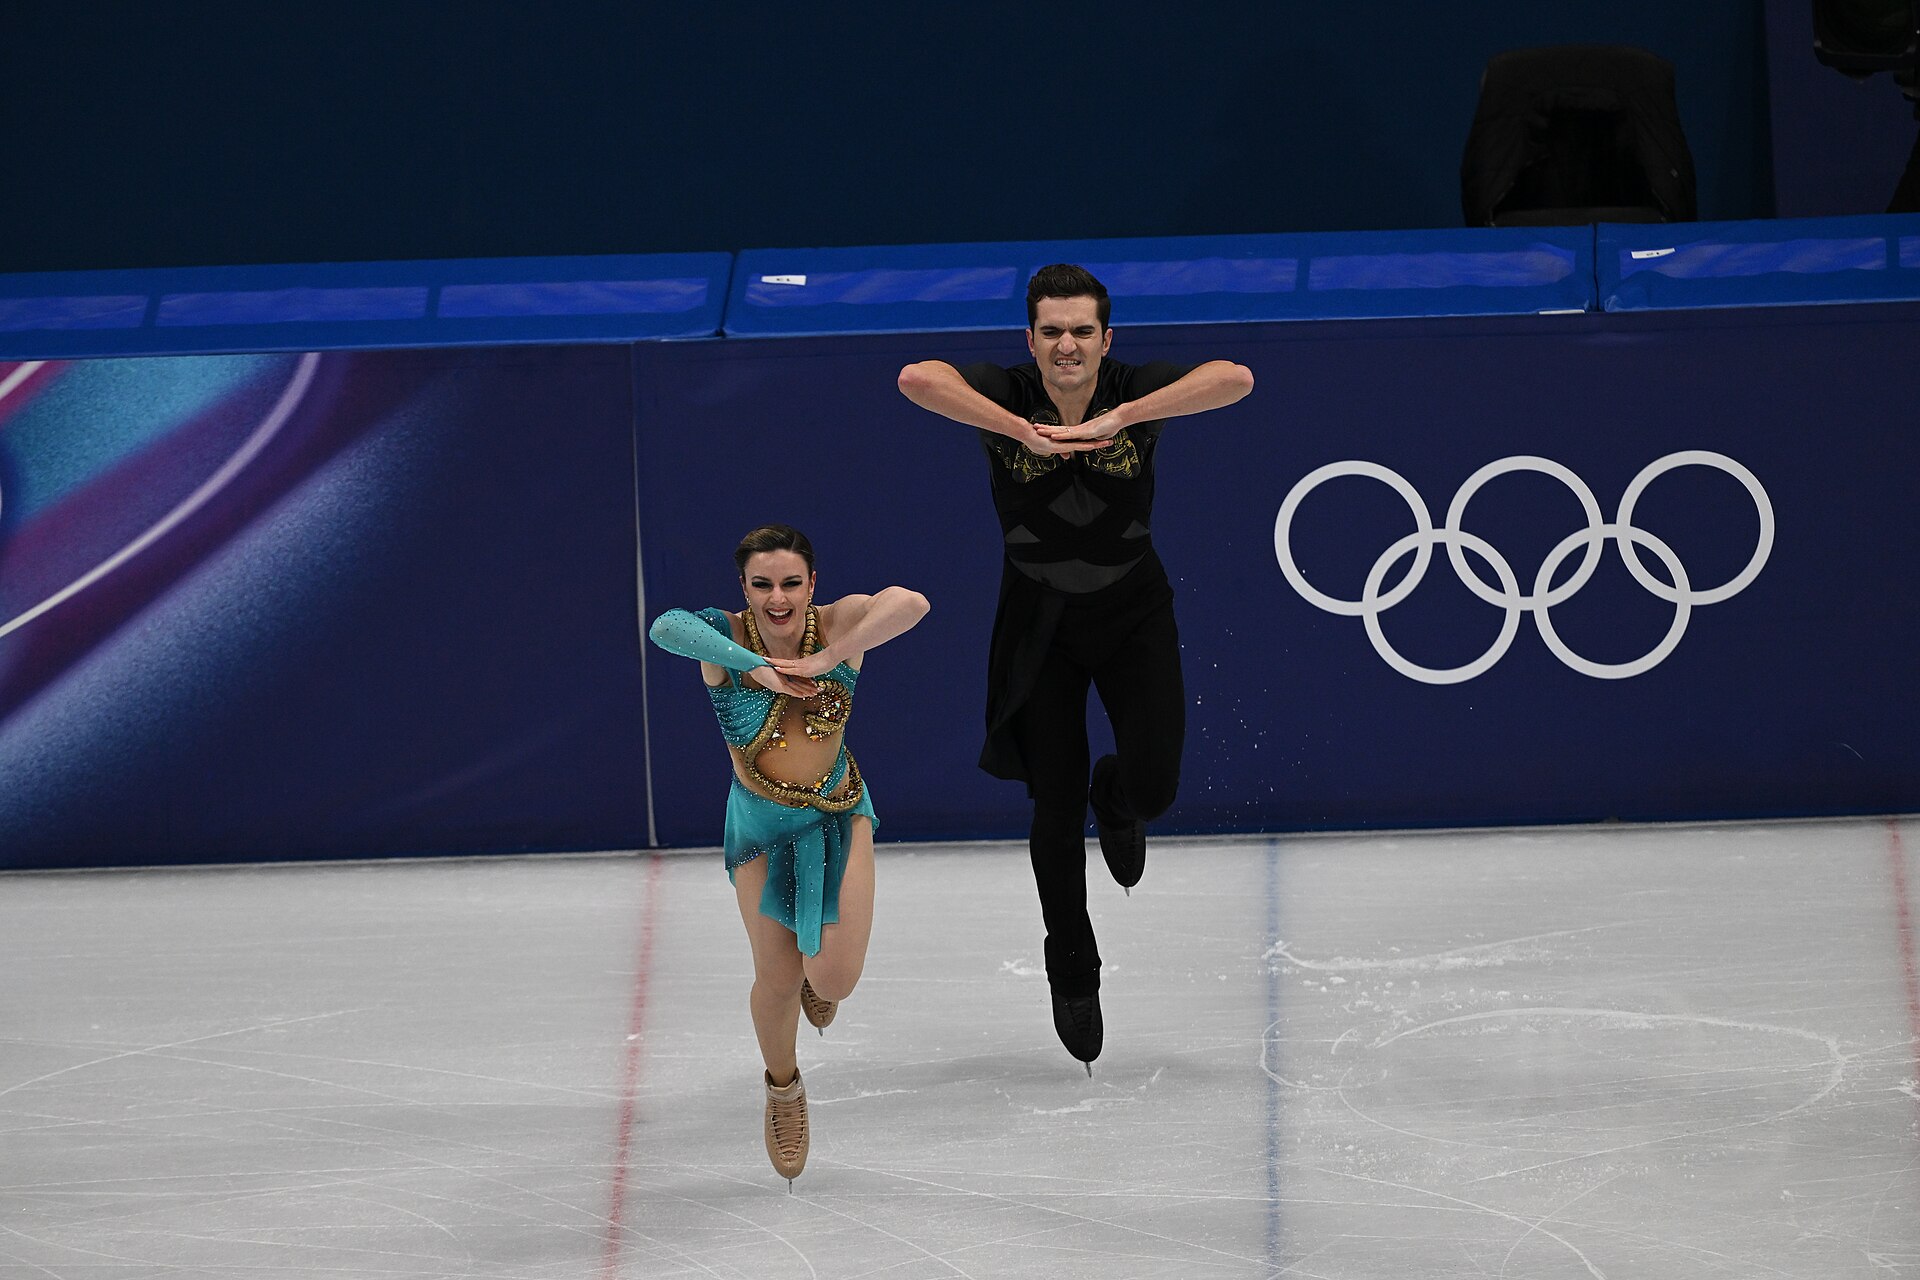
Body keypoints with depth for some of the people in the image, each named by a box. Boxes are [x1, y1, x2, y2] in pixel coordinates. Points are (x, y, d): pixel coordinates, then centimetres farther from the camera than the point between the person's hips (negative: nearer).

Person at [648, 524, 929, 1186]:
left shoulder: (837, 624, -19)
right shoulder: (727, 637, -21)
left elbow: (910, 603, -39)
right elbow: (665, 627, -43)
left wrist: (827, 659, -40)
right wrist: (753, 663, -46)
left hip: (839, 814, 0)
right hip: (761, 826, 0)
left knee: (834, 977, -9)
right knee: (777, 980, 9)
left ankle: (818, 979, 32)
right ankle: (783, 1088, 41)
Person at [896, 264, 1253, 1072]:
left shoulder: (1137, 391, -16)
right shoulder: (1006, 395, -17)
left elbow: (1235, 379, -33)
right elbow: (915, 379, -36)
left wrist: (1118, 419, -38)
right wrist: (1025, 432, -41)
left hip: (1133, 611, 0)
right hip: (1039, 619, 0)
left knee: (1153, 784, -13)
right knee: (1056, 808, 5)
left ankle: (1117, 803, 28)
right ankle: (1072, 970, 27)